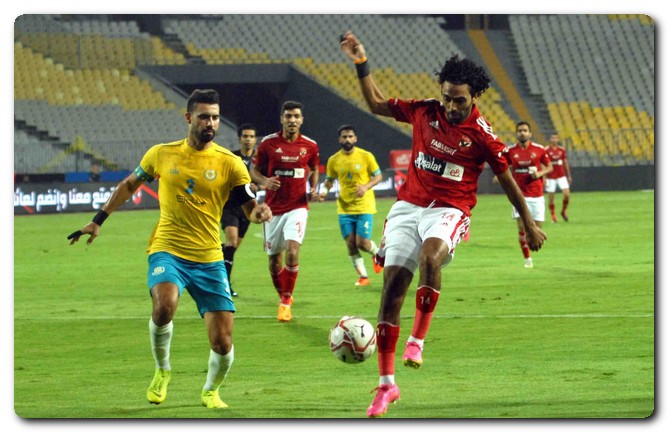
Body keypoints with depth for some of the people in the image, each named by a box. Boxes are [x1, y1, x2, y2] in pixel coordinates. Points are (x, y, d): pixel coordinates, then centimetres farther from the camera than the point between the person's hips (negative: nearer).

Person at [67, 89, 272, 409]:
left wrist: (259, 213, -27)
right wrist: (98, 220, 20)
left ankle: (211, 391, 30)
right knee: (164, 305, -34)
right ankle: (162, 371, -5)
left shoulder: (229, 163, -2)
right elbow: (129, 185, 18)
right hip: (168, 249, -1)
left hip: (209, 259, 1)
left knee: (222, 343, -4)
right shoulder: (162, 154, 2)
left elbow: (250, 207, -3)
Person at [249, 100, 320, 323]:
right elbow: (254, 169, 5)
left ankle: (287, 301, -8)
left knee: (292, 250, -21)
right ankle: (282, 298, 32)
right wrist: (264, 181, -16)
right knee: (274, 259, 7)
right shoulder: (268, 143, -4)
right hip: (274, 208, 1)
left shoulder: (310, 146, 1)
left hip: (298, 207, -1)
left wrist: (313, 190, 0)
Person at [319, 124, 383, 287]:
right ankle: (363, 276, 14)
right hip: (344, 208, 3)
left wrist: (366, 187, -18)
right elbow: (330, 179, 15)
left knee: (362, 243, -9)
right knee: (350, 244, -1)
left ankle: (377, 254, 26)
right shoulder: (333, 160, 2)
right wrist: (325, 190, -7)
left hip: (364, 207, -3)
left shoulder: (366, 156, -6)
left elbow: (378, 176, 0)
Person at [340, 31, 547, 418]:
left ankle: (418, 339, -26)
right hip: (409, 206, 4)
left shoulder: (482, 135, -7)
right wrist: (362, 63, 8)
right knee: (393, 284, -7)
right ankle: (387, 384, -1)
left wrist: (530, 224, 10)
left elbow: (507, 180, 4)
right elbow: (377, 104, 17)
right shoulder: (424, 113, 3)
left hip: (449, 211, -4)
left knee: (429, 256, -38)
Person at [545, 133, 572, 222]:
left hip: (561, 176, 3)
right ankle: (553, 216, 10)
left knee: (567, 194, -8)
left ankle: (563, 211, 15)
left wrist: (569, 176, 15)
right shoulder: (546, 150, -6)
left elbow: (566, 163, 15)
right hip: (551, 177, -3)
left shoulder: (562, 150, 7)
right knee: (551, 197, -1)